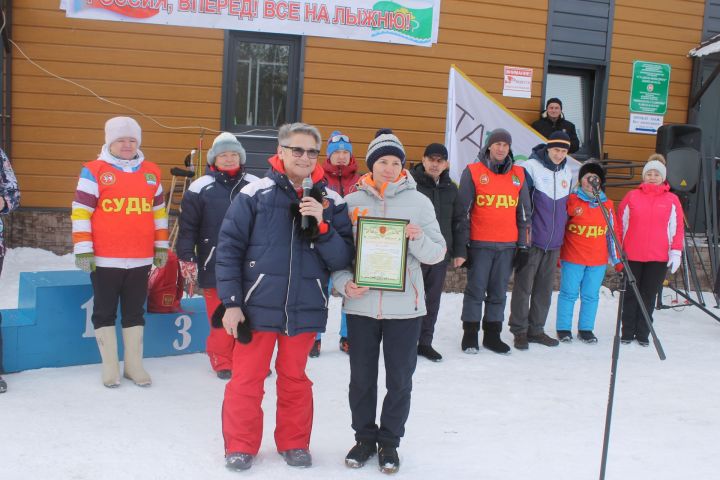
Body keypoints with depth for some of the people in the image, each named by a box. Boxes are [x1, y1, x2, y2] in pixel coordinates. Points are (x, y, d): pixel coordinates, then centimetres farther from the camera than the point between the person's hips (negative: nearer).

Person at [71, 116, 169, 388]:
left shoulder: (151, 172, 9)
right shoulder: (94, 171, -4)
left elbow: (159, 211, 16)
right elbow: (81, 212, -6)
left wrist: (161, 247, 14)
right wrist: (83, 250, -9)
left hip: (140, 260, 4)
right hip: (104, 260, -3)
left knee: (135, 312, 12)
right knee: (104, 313, 6)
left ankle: (134, 365, 22)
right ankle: (110, 368, 17)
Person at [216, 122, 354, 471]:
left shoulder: (331, 202, 1)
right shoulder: (255, 194, -7)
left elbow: (342, 259, -3)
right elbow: (229, 249, -5)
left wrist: (321, 226, -18)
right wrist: (231, 303, -7)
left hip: (305, 309, 2)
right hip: (258, 306, -2)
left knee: (295, 378, 16)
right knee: (247, 379, 8)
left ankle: (294, 443, 33)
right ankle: (241, 446, 26)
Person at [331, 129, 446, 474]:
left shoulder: (418, 202, 2)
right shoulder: (351, 202, 3)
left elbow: (437, 253, 2)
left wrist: (418, 240, -18)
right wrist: (344, 283, -11)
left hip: (404, 306, 0)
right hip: (361, 305, 1)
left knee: (399, 380, 8)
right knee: (361, 378, 10)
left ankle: (389, 441, 26)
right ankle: (365, 437, 30)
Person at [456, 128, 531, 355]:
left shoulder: (519, 174, 11)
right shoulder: (473, 172, -1)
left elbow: (524, 212, 16)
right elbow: (463, 211, -2)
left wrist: (523, 245, 12)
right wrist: (461, 247, -6)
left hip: (508, 245, 4)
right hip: (479, 243, -3)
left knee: (499, 292, 9)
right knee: (476, 289, 0)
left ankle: (492, 335, 19)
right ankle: (470, 334, 12)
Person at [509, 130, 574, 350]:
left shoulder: (567, 173, 11)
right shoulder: (531, 167, -9)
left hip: (554, 241, 6)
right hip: (532, 240, -6)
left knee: (545, 288, 11)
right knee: (524, 286, -1)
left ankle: (536, 329, 21)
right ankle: (519, 330, 9)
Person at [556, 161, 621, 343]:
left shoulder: (607, 204, 9)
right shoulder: (571, 201, -3)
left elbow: (612, 233, 13)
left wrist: (617, 259, 10)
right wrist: (556, 254, 2)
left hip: (598, 260, 3)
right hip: (572, 258, -3)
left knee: (591, 296, 7)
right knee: (569, 293, 2)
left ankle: (586, 329, 19)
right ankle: (563, 328, 13)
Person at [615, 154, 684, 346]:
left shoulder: (672, 200, 4)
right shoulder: (632, 196, 3)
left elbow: (677, 228, 5)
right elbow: (620, 224, 7)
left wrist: (676, 252, -2)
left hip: (659, 258, 0)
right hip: (632, 256, 0)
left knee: (649, 296, 6)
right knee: (630, 295, 6)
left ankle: (643, 334, 16)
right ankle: (627, 332, 16)